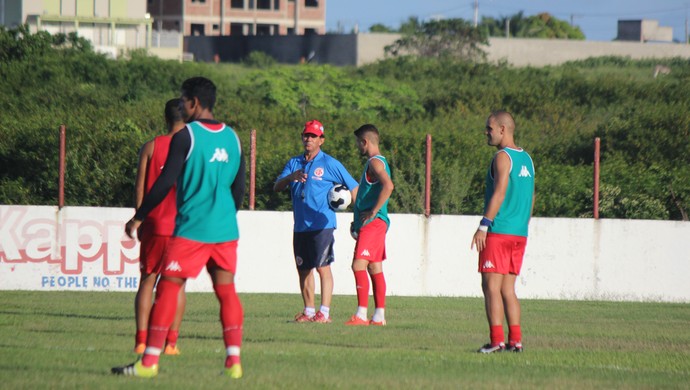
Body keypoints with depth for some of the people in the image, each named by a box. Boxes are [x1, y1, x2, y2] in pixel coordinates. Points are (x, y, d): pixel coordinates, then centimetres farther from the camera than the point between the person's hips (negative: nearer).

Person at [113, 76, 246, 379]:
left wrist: (138, 217, -3)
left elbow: (165, 182, -11)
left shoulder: (186, 136, -8)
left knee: (168, 288, -2)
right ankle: (233, 361, 0)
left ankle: (149, 361, -5)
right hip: (226, 229, 6)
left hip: (192, 229, -6)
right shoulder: (232, 138, 11)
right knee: (226, 291, 7)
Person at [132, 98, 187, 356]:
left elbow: (139, 188, 1)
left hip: (154, 225, 1)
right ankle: (171, 342, 0)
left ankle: (141, 340, -5)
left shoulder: (151, 147, 3)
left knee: (147, 280, 5)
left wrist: (140, 221, 8)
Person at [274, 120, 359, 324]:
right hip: (300, 226, 6)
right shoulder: (294, 163, 14)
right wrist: (290, 177, -17)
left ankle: (324, 312, -11)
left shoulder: (330, 164, 0)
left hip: (322, 225, -6)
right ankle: (308, 311, 15)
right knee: (303, 269, 8)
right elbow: (276, 187, 4)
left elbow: (353, 187, 2)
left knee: (323, 267, -10)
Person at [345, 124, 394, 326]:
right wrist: (358, 221, 25)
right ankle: (379, 316, 12)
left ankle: (361, 315, -20)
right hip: (372, 224, 11)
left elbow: (388, 186, -30)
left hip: (373, 223, -11)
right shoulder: (377, 162, 20)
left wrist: (373, 212, -25)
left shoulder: (375, 162, -12)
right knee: (374, 268, 11)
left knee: (359, 265, -15)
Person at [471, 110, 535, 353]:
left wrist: (483, 226, -20)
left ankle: (496, 340, -15)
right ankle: (515, 340, 4)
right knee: (507, 289, 10)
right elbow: (531, 199, 19)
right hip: (519, 234, 8)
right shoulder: (526, 159, 16)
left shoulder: (503, 157, -9)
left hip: (498, 232, -8)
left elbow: (499, 193, -18)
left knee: (491, 287, -8)